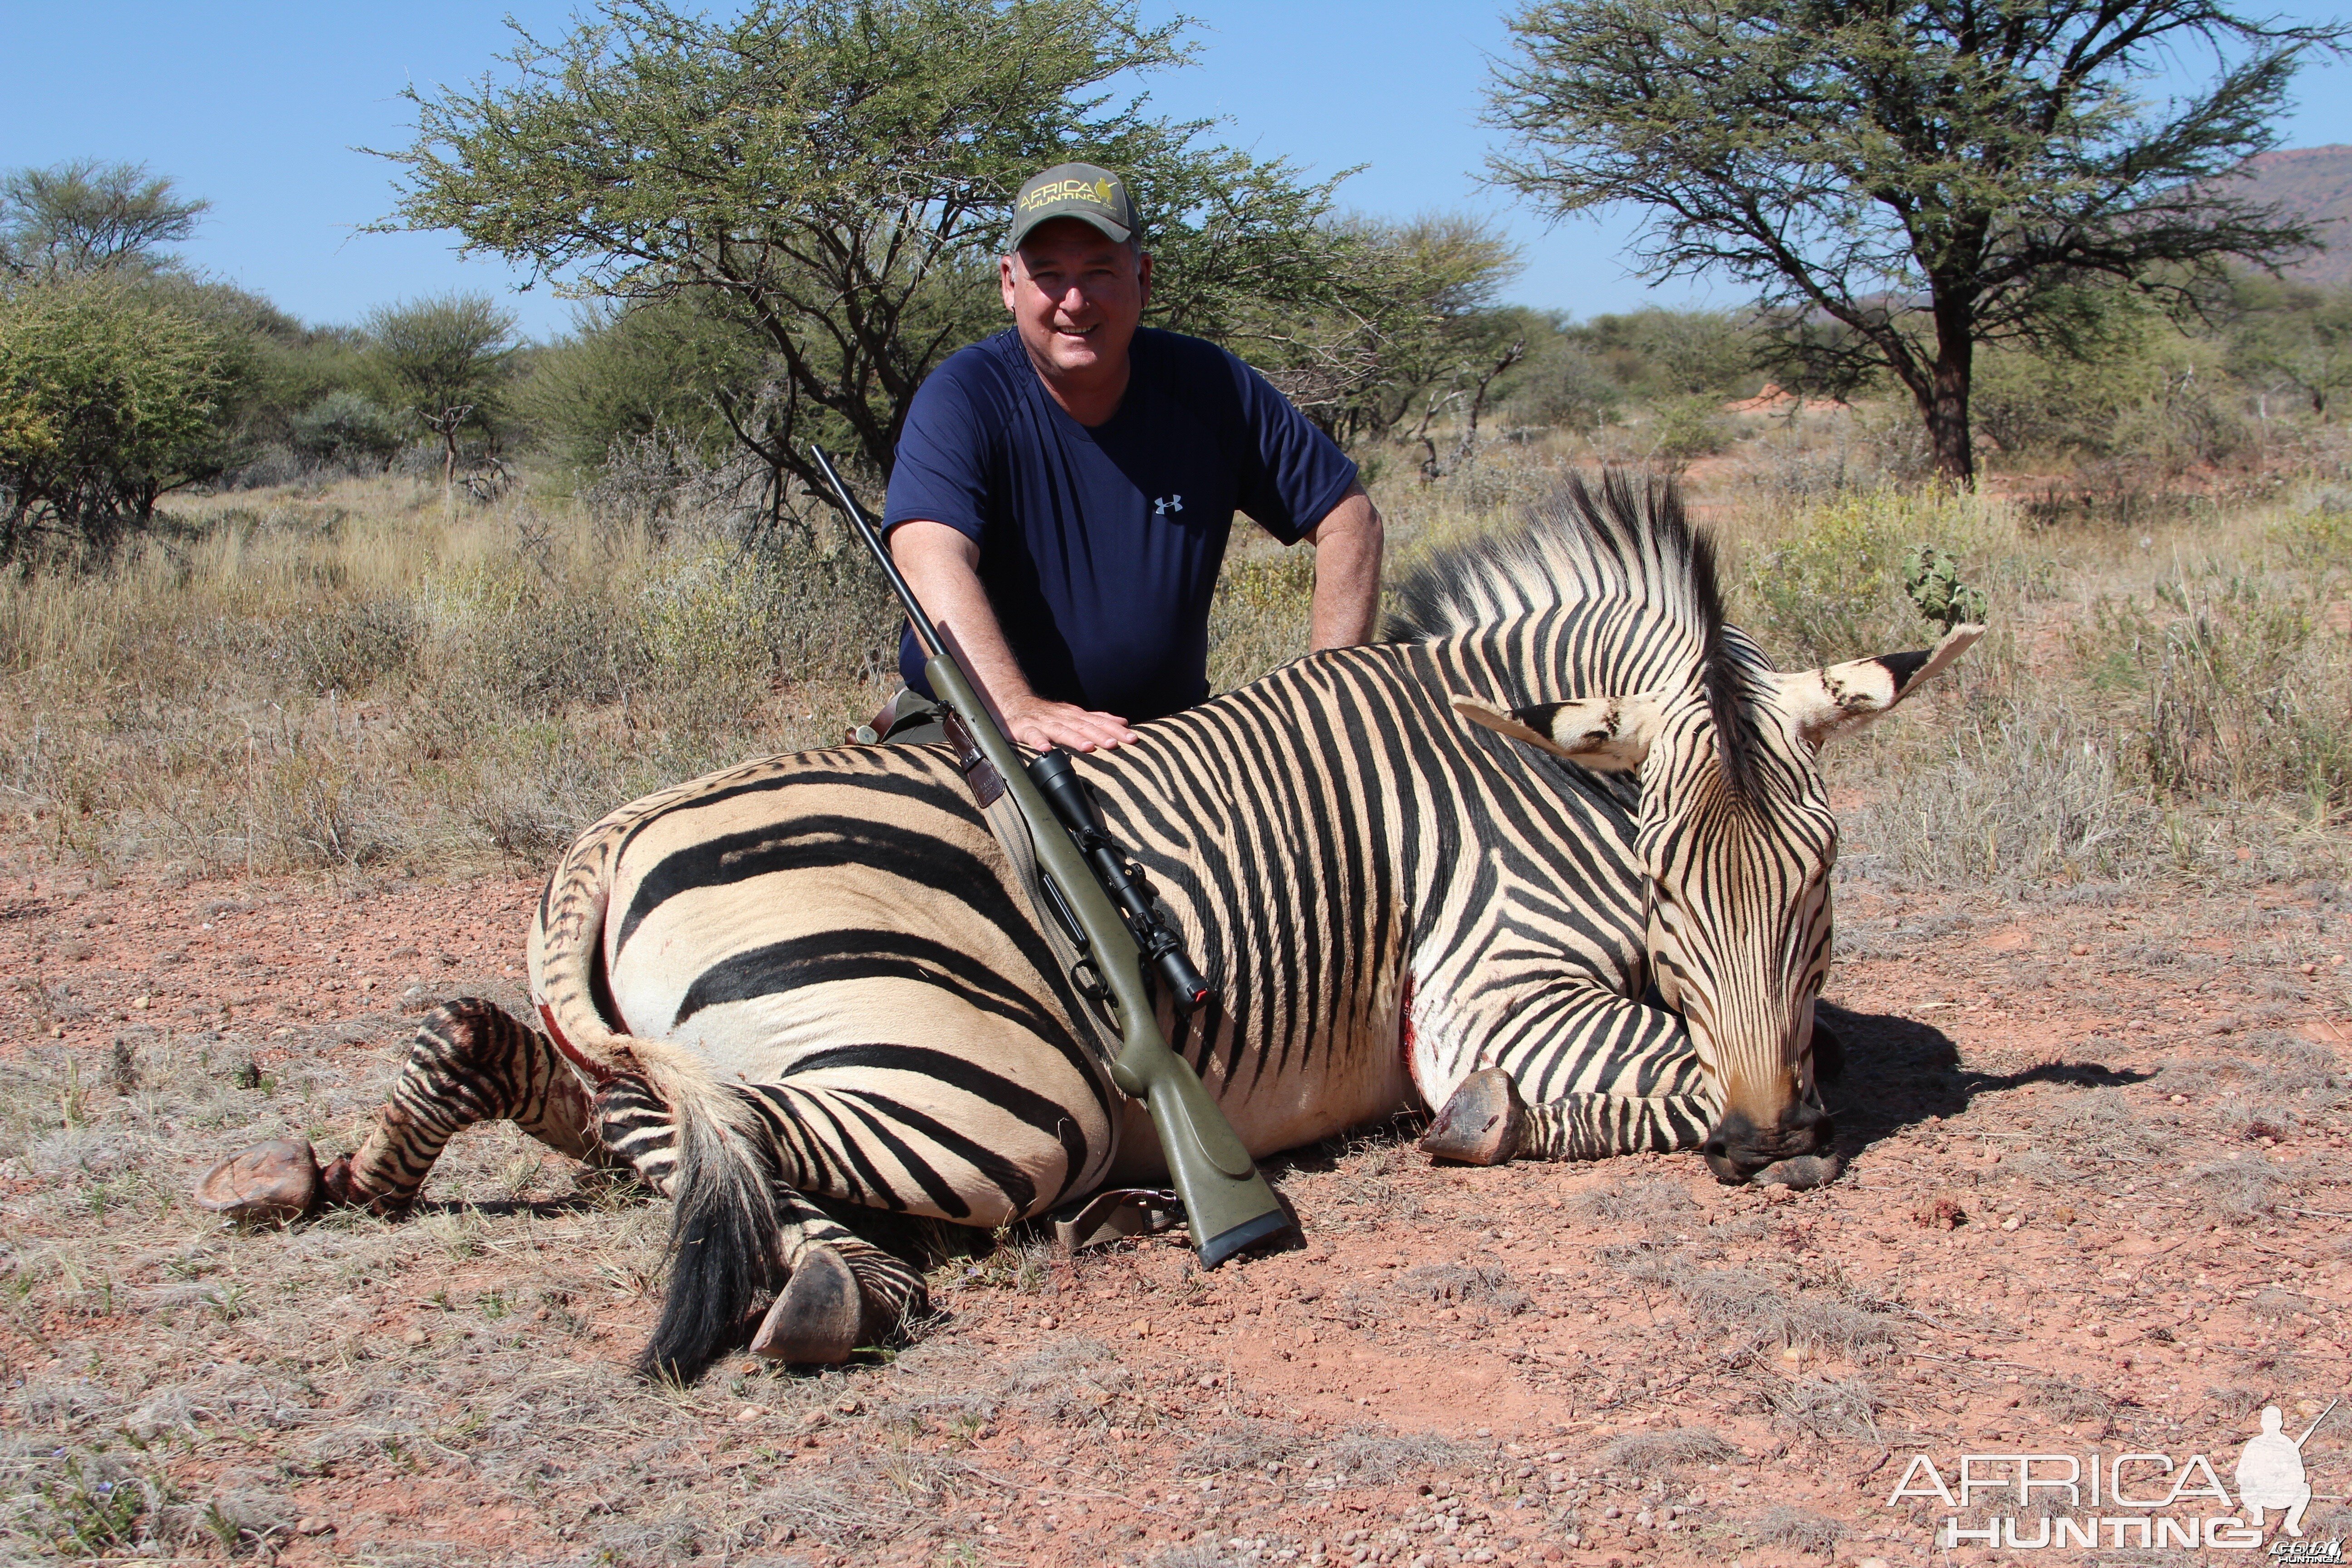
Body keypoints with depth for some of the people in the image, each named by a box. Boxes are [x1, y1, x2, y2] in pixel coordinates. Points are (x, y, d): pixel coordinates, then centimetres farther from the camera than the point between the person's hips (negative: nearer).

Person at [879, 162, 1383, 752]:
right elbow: (933, 557, -30)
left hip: (1164, 724, 4)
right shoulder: (962, 400, -13)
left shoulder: (1210, 386, -2)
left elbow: (1348, 518, 5)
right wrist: (1017, 706, -46)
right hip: (974, 728, -3)